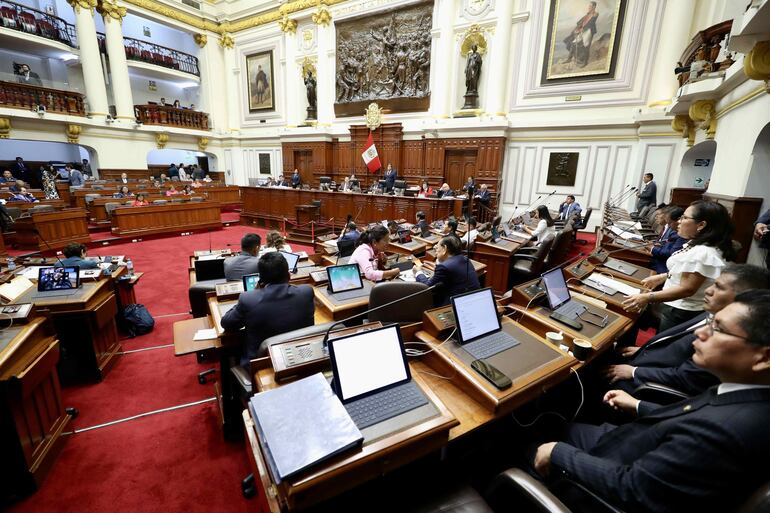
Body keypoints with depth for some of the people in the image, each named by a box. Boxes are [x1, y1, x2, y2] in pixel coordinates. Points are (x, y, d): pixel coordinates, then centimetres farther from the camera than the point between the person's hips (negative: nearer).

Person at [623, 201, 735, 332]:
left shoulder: (704, 253, -26)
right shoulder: (696, 244, 7)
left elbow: (687, 289, -27)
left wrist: (647, 298, -31)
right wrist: (661, 278, 15)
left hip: (681, 314, -9)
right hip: (675, 307, 9)